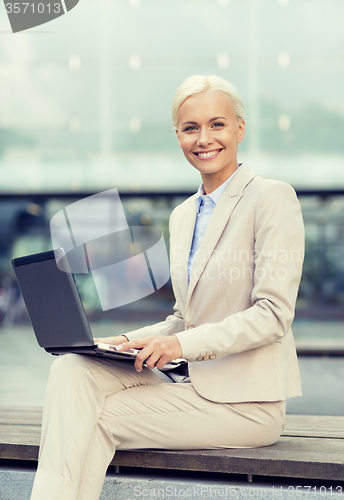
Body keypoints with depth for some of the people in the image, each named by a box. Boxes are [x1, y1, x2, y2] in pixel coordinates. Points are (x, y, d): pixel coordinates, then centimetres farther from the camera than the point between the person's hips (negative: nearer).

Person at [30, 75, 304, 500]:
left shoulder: (272, 198, -8)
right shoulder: (182, 216, 16)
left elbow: (274, 315, -15)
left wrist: (186, 343, -22)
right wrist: (133, 341, 2)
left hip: (245, 401, -7)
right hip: (189, 379, 7)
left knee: (100, 420, -18)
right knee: (72, 371, -16)